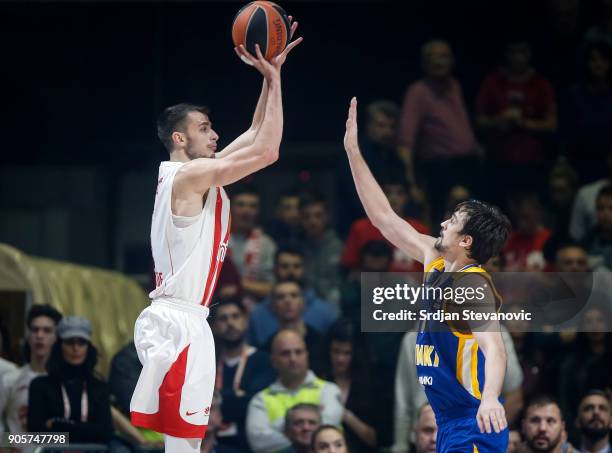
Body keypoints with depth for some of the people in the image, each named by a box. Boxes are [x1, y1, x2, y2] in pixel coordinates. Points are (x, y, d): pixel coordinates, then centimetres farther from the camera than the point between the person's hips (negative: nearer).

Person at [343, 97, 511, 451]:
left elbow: (494, 345, -32)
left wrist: (489, 397, -51)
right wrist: (353, 152, 16)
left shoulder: (473, 284, -16)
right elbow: (385, 218, 17)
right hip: (451, 423, 9)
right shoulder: (436, 262, 9)